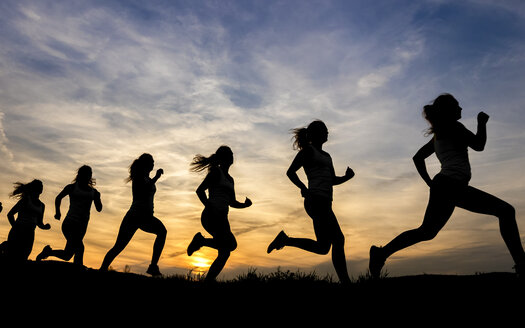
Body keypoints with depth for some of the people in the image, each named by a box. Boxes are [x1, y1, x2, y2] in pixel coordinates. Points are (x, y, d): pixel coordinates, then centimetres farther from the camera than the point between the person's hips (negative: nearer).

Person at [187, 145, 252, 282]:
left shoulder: (230, 179, 23)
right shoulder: (216, 171, 1)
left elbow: (232, 203, 26)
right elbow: (199, 190, -8)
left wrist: (245, 204, 7)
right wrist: (209, 206, -21)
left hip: (222, 219, 8)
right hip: (211, 216, -8)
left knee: (224, 254, 2)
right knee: (231, 244, -22)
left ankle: (209, 280, 8)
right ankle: (201, 240, -4)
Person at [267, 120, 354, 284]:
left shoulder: (326, 156, 27)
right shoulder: (308, 150, 3)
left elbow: (333, 180, 26)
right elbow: (290, 172, -3)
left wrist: (347, 176, 7)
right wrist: (304, 189, -13)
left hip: (325, 203, 9)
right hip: (316, 201, -9)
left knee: (338, 240, 6)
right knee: (323, 247, -14)